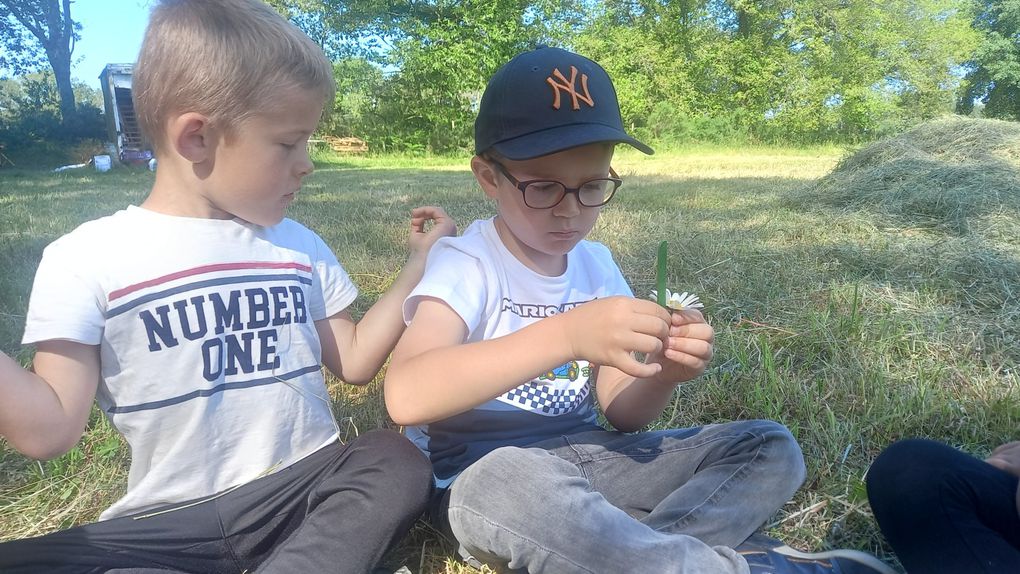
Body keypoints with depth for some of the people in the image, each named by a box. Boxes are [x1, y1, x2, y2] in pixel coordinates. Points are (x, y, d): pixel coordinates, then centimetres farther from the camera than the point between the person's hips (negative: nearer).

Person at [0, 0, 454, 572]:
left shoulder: (300, 246, 6)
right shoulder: (88, 259, -4)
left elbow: (354, 360, 7)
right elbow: (50, 429, -8)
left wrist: (419, 265, 4)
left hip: (304, 488, 1)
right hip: (169, 519, 0)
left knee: (401, 465, -25)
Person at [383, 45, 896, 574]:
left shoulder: (596, 264, 3)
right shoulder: (465, 263, -13)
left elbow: (621, 414, 4)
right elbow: (406, 396, -33)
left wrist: (664, 374, -18)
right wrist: (565, 335, -40)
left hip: (585, 458, 6)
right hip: (482, 477, -5)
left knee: (770, 449, -4)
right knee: (516, 479, -41)